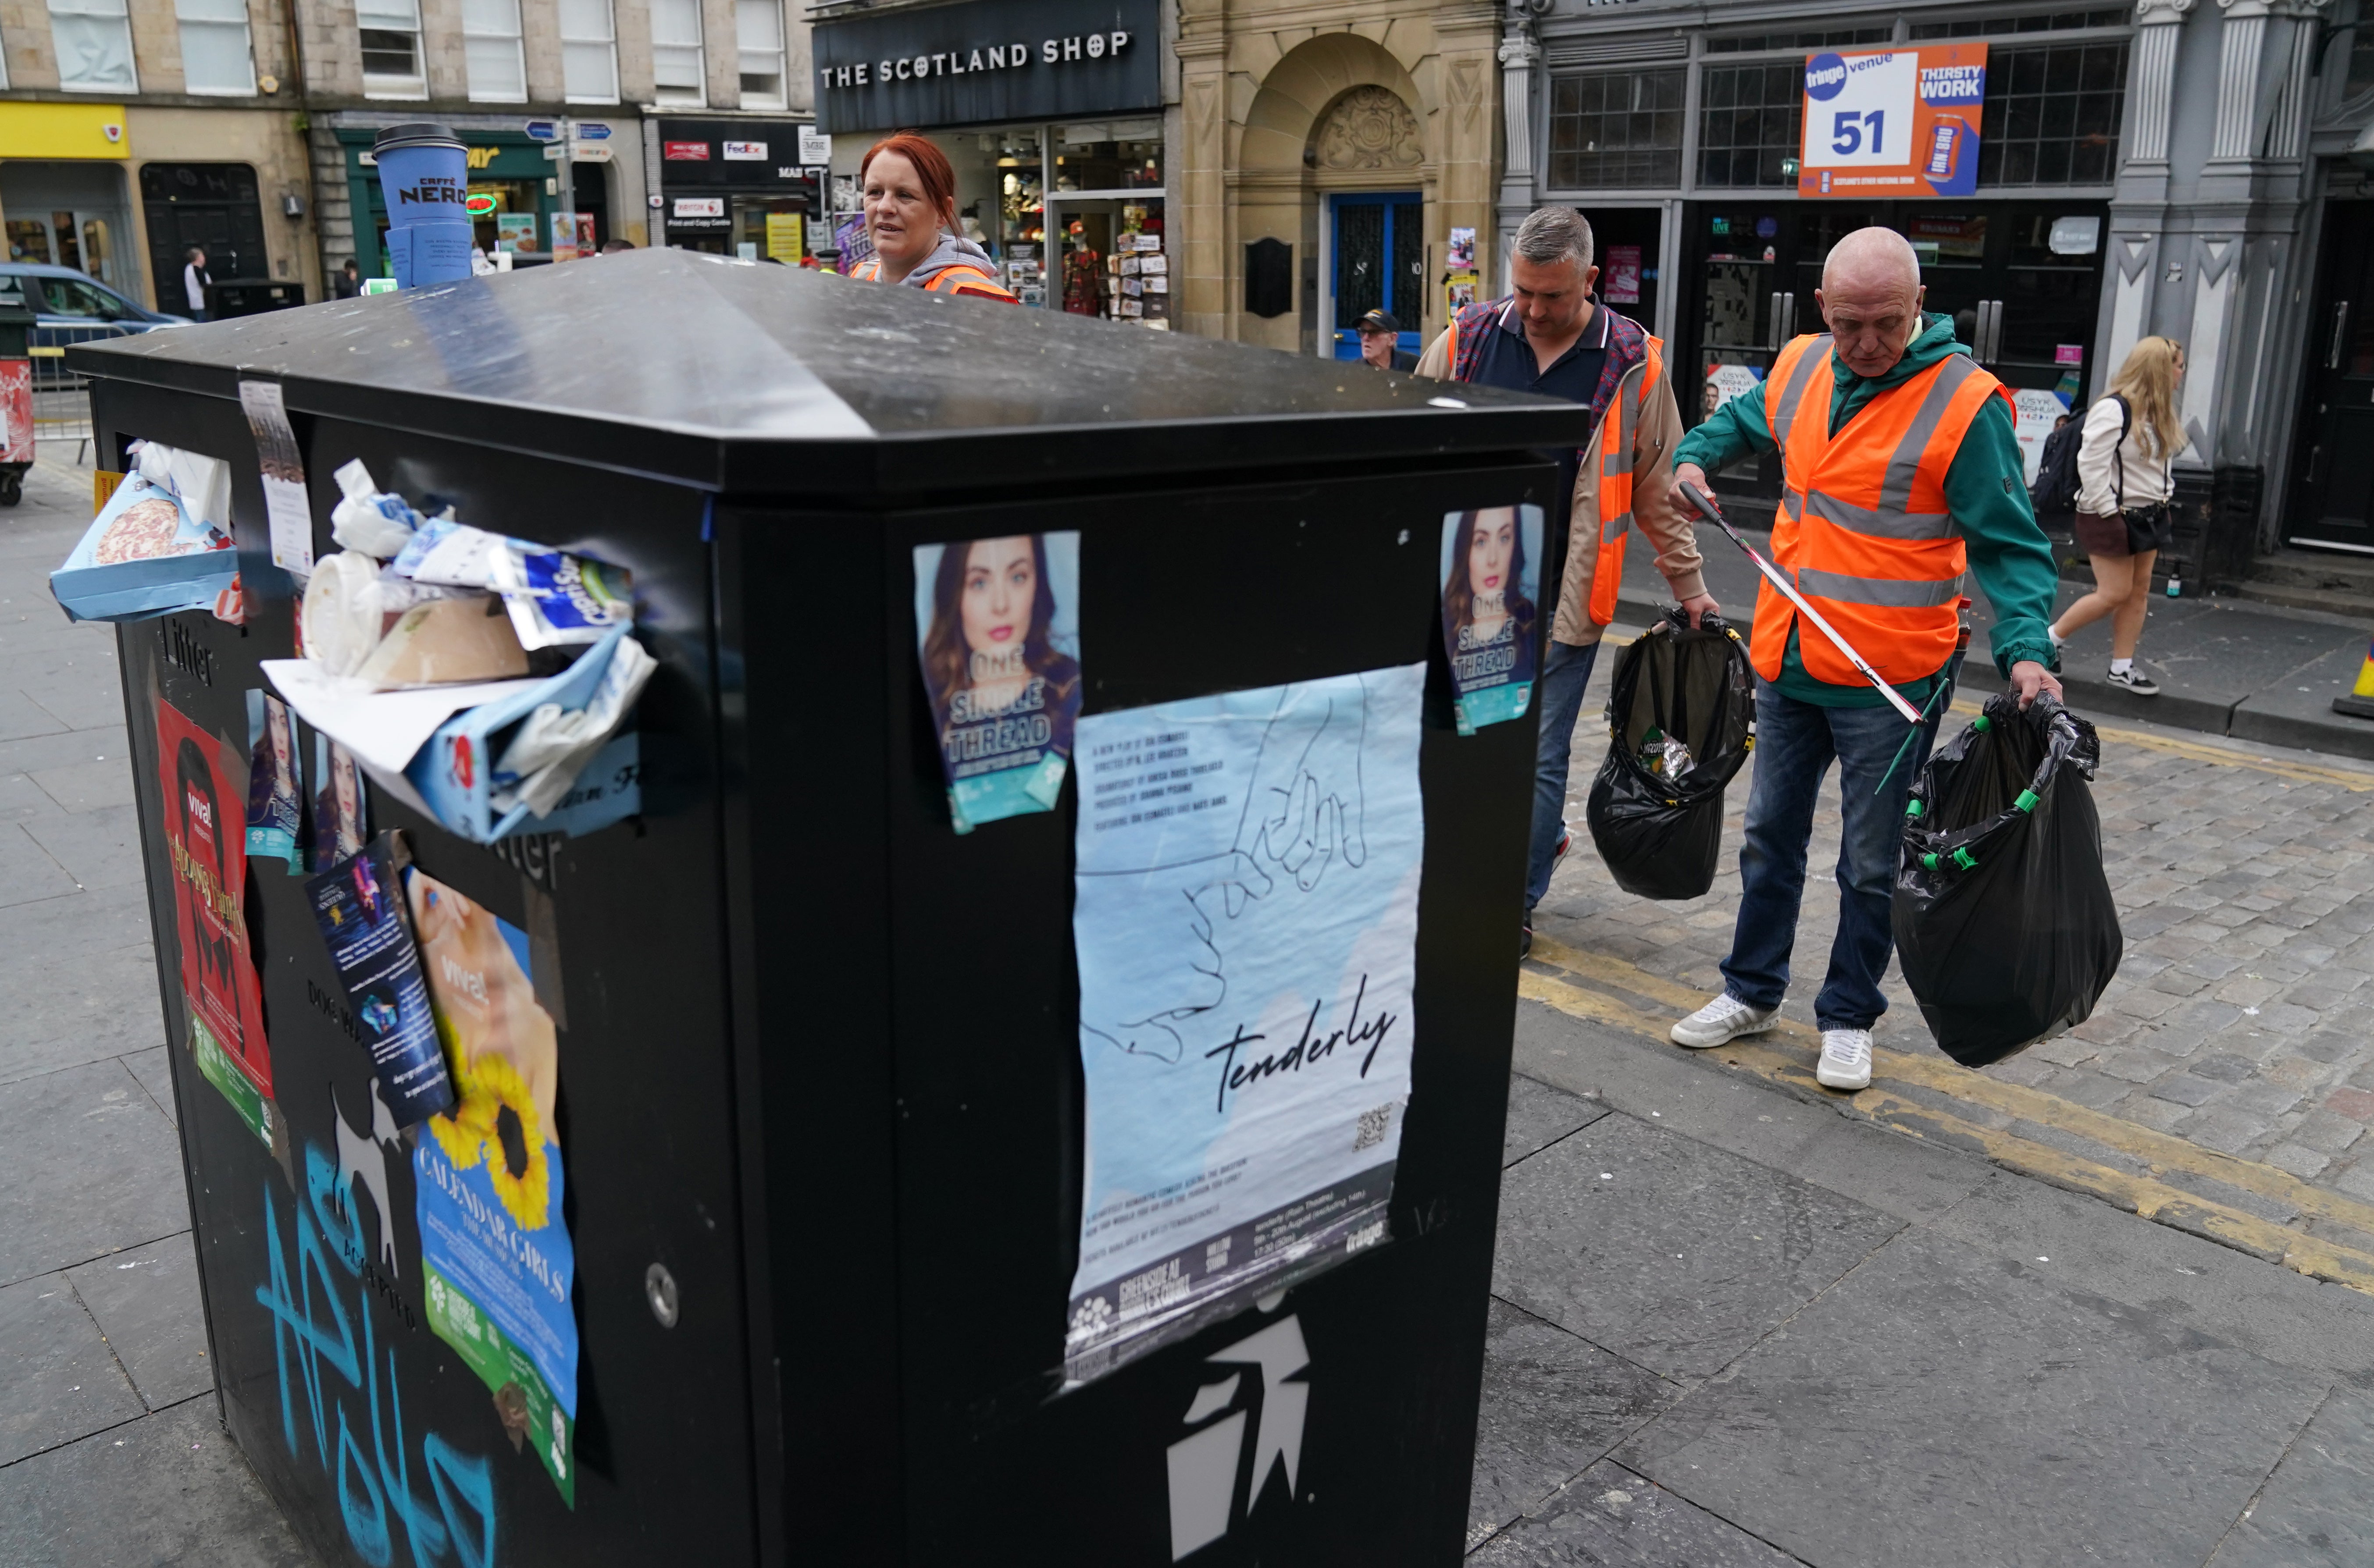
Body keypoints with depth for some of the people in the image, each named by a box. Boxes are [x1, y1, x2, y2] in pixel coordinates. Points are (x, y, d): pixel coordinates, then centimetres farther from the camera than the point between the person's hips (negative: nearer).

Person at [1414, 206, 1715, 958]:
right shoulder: (1467, 340, 2)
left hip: (1564, 596, -2)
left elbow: (1659, 485, 6)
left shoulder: (1633, 362, -2)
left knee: (1539, 754, 2)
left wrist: (1688, 586, 10)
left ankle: (1515, 902, 16)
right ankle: (1539, 835, 36)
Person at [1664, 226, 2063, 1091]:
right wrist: (1696, 456, 7)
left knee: (1871, 866, 8)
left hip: (1889, 682, -5)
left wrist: (2025, 648, -25)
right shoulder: (1799, 368, 2)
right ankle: (1752, 993, 33)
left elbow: (2009, 546, -12)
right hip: (1786, 663, 5)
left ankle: (1848, 1018, 26)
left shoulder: (1964, 402, -15)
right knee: (1770, 836, 17)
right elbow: (1743, 419, 26)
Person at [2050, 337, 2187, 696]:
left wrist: (2163, 504, 11)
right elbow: (2092, 465, -21)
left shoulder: (2159, 413, 11)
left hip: (2147, 517, 9)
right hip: (2111, 518, -9)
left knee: (2139, 591, 9)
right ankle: (2050, 638, 11)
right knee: (2115, 593, -7)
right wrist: (2109, 511, -19)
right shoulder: (2113, 410, -19)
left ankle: (2122, 667, 16)